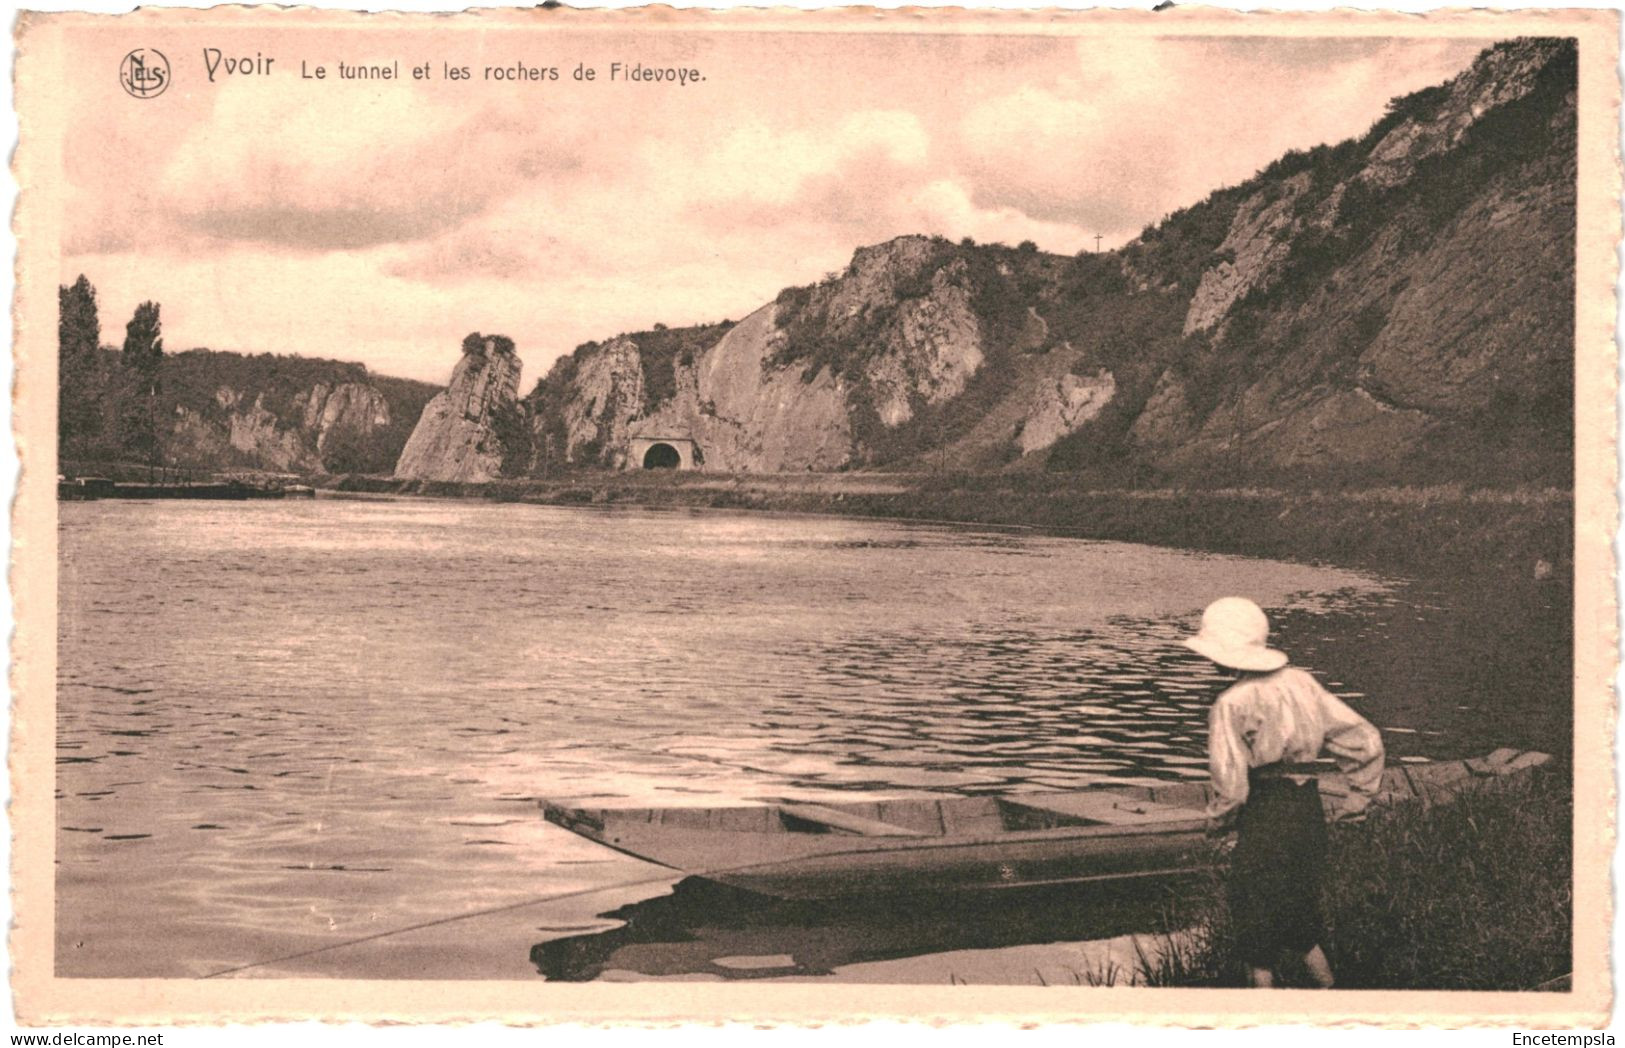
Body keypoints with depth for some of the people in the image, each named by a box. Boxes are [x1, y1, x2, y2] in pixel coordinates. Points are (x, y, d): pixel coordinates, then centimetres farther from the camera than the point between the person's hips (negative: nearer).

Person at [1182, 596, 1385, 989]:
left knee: (1255, 922, 8)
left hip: (1265, 820, -7)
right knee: (1299, 916, 24)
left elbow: (1231, 786, -17)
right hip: (1310, 811, 7)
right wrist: (1358, 798, 13)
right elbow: (1365, 739, 5)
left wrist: (1218, 821, 3)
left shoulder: (1233, 705, -15)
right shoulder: (1301, 683, 3)